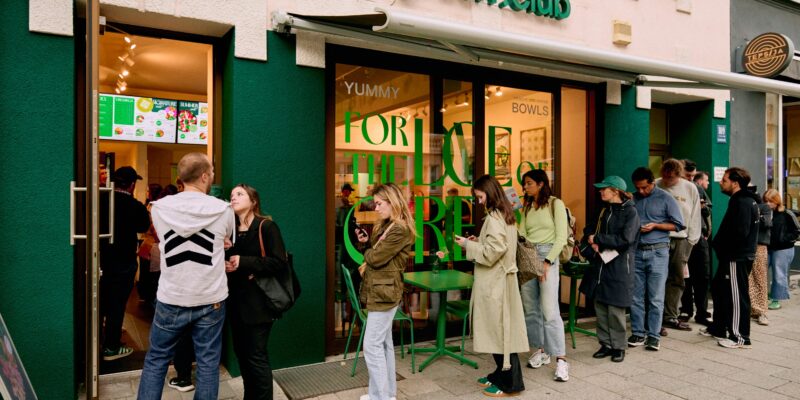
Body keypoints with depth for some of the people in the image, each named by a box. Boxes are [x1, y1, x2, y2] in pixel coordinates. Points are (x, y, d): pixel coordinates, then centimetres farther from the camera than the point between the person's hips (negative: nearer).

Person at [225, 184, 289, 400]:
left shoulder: (266, 226, -8)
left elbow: (280, 262, -17)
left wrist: (244, 263, -21)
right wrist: (224, 265, -3)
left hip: (258, 301, -6)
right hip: (236, 301, 7)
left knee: (256, 356, -3)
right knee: (241, 352, 14)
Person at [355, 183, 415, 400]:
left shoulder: (400, 230, -19)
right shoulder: (385, 226, 13)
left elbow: (376, 257, -20)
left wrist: (366, 252, 1)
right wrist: (366, 242, -2)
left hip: (384, 292, -10)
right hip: (379, 290, 10)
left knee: (372, 345, -6)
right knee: (384, 343, 16)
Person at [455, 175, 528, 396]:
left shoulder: (493, 218, -19)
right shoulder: (506, 215, 12)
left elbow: (490, 254, -22)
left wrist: (468, 245, -10)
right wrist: (478, 241, 10)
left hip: (494, 282, -10)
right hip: (500, 279, 10)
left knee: (498, 330, 0)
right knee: (500, 330, 16)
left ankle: (509, 383, 11)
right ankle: (501, 375, 28)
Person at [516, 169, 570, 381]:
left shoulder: (555, 204, -1)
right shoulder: (527, 207, 16)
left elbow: (561, 237, -8)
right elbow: (521, 234, 8)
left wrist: (547, 262, -13)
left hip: (547, 255, -6)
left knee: (549, 311, -11)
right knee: (530, 309, 8)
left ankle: (561, 360, -4)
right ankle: (540, 351, 21)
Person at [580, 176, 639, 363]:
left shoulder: (630, 212, -7)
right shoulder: (605, 211, 13)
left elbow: (625, 239, -18)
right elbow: (589, 231, 18)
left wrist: (597, 239, -12)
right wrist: (592, 245, -2)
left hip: (619, 266, -6)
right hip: (600, 265, 7)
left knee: (615, 309, -2)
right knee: (600, 307, 9)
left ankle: (619, 347, 14)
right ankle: (606, 344, 21)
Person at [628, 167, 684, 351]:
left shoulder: (665, 198, 0)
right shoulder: (632, 199, 8)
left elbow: (678, 225, 0)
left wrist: (654, 226, -11)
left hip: (657, 252, -3)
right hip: (636, 251, 3)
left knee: (655, 297, 1)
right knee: (636, 296, 6)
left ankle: (654, 335, 9)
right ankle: (638, 333, 15)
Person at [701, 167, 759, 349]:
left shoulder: (742, 202, -17)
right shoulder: (741, 200, 15)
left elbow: (740, 232, -24)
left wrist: (719, 245, -12)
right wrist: (719, 244, 7)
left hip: (737, 258, -11)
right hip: (733, 256, 11)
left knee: (737, 296, -3)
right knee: (718, 288, 19)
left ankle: (740, 337, 7)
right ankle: (718, 328, 31)